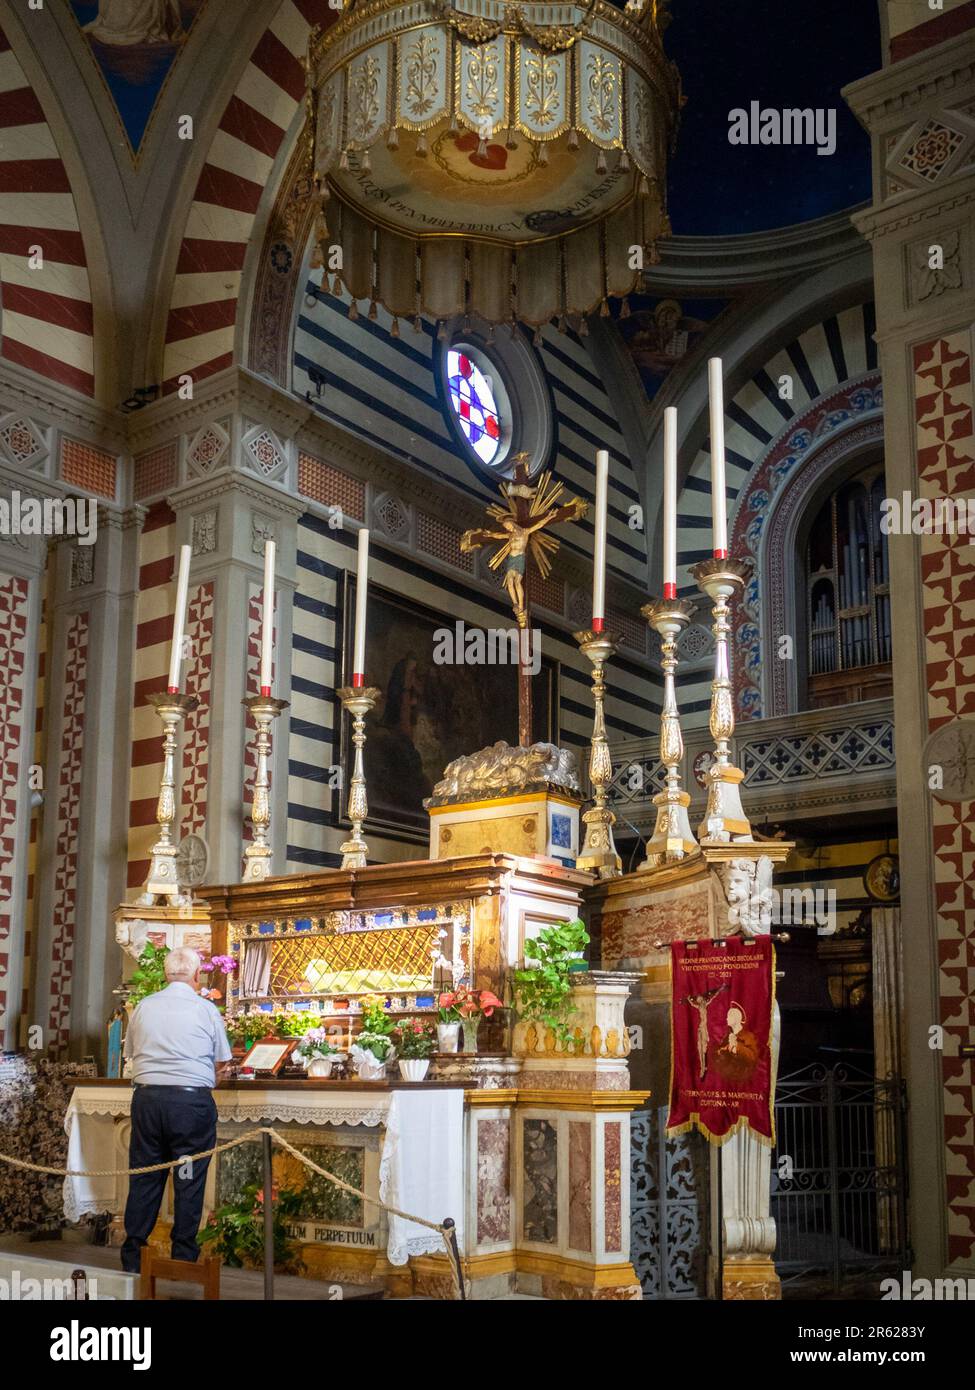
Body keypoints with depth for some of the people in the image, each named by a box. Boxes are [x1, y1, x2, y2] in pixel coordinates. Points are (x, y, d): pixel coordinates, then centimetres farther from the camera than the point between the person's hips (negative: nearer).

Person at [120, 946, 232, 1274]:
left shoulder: (144, 1007, 4)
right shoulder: (206, 1009, -3)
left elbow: (131, 1051, 16)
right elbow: (221, 1061, 6)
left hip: (147, 1096, 3)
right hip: (193, 1100, -3)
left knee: (144, 1177, 10)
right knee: (189, 1181, 5)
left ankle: (132, 1259, 15)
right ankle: (183, 1257, 9)